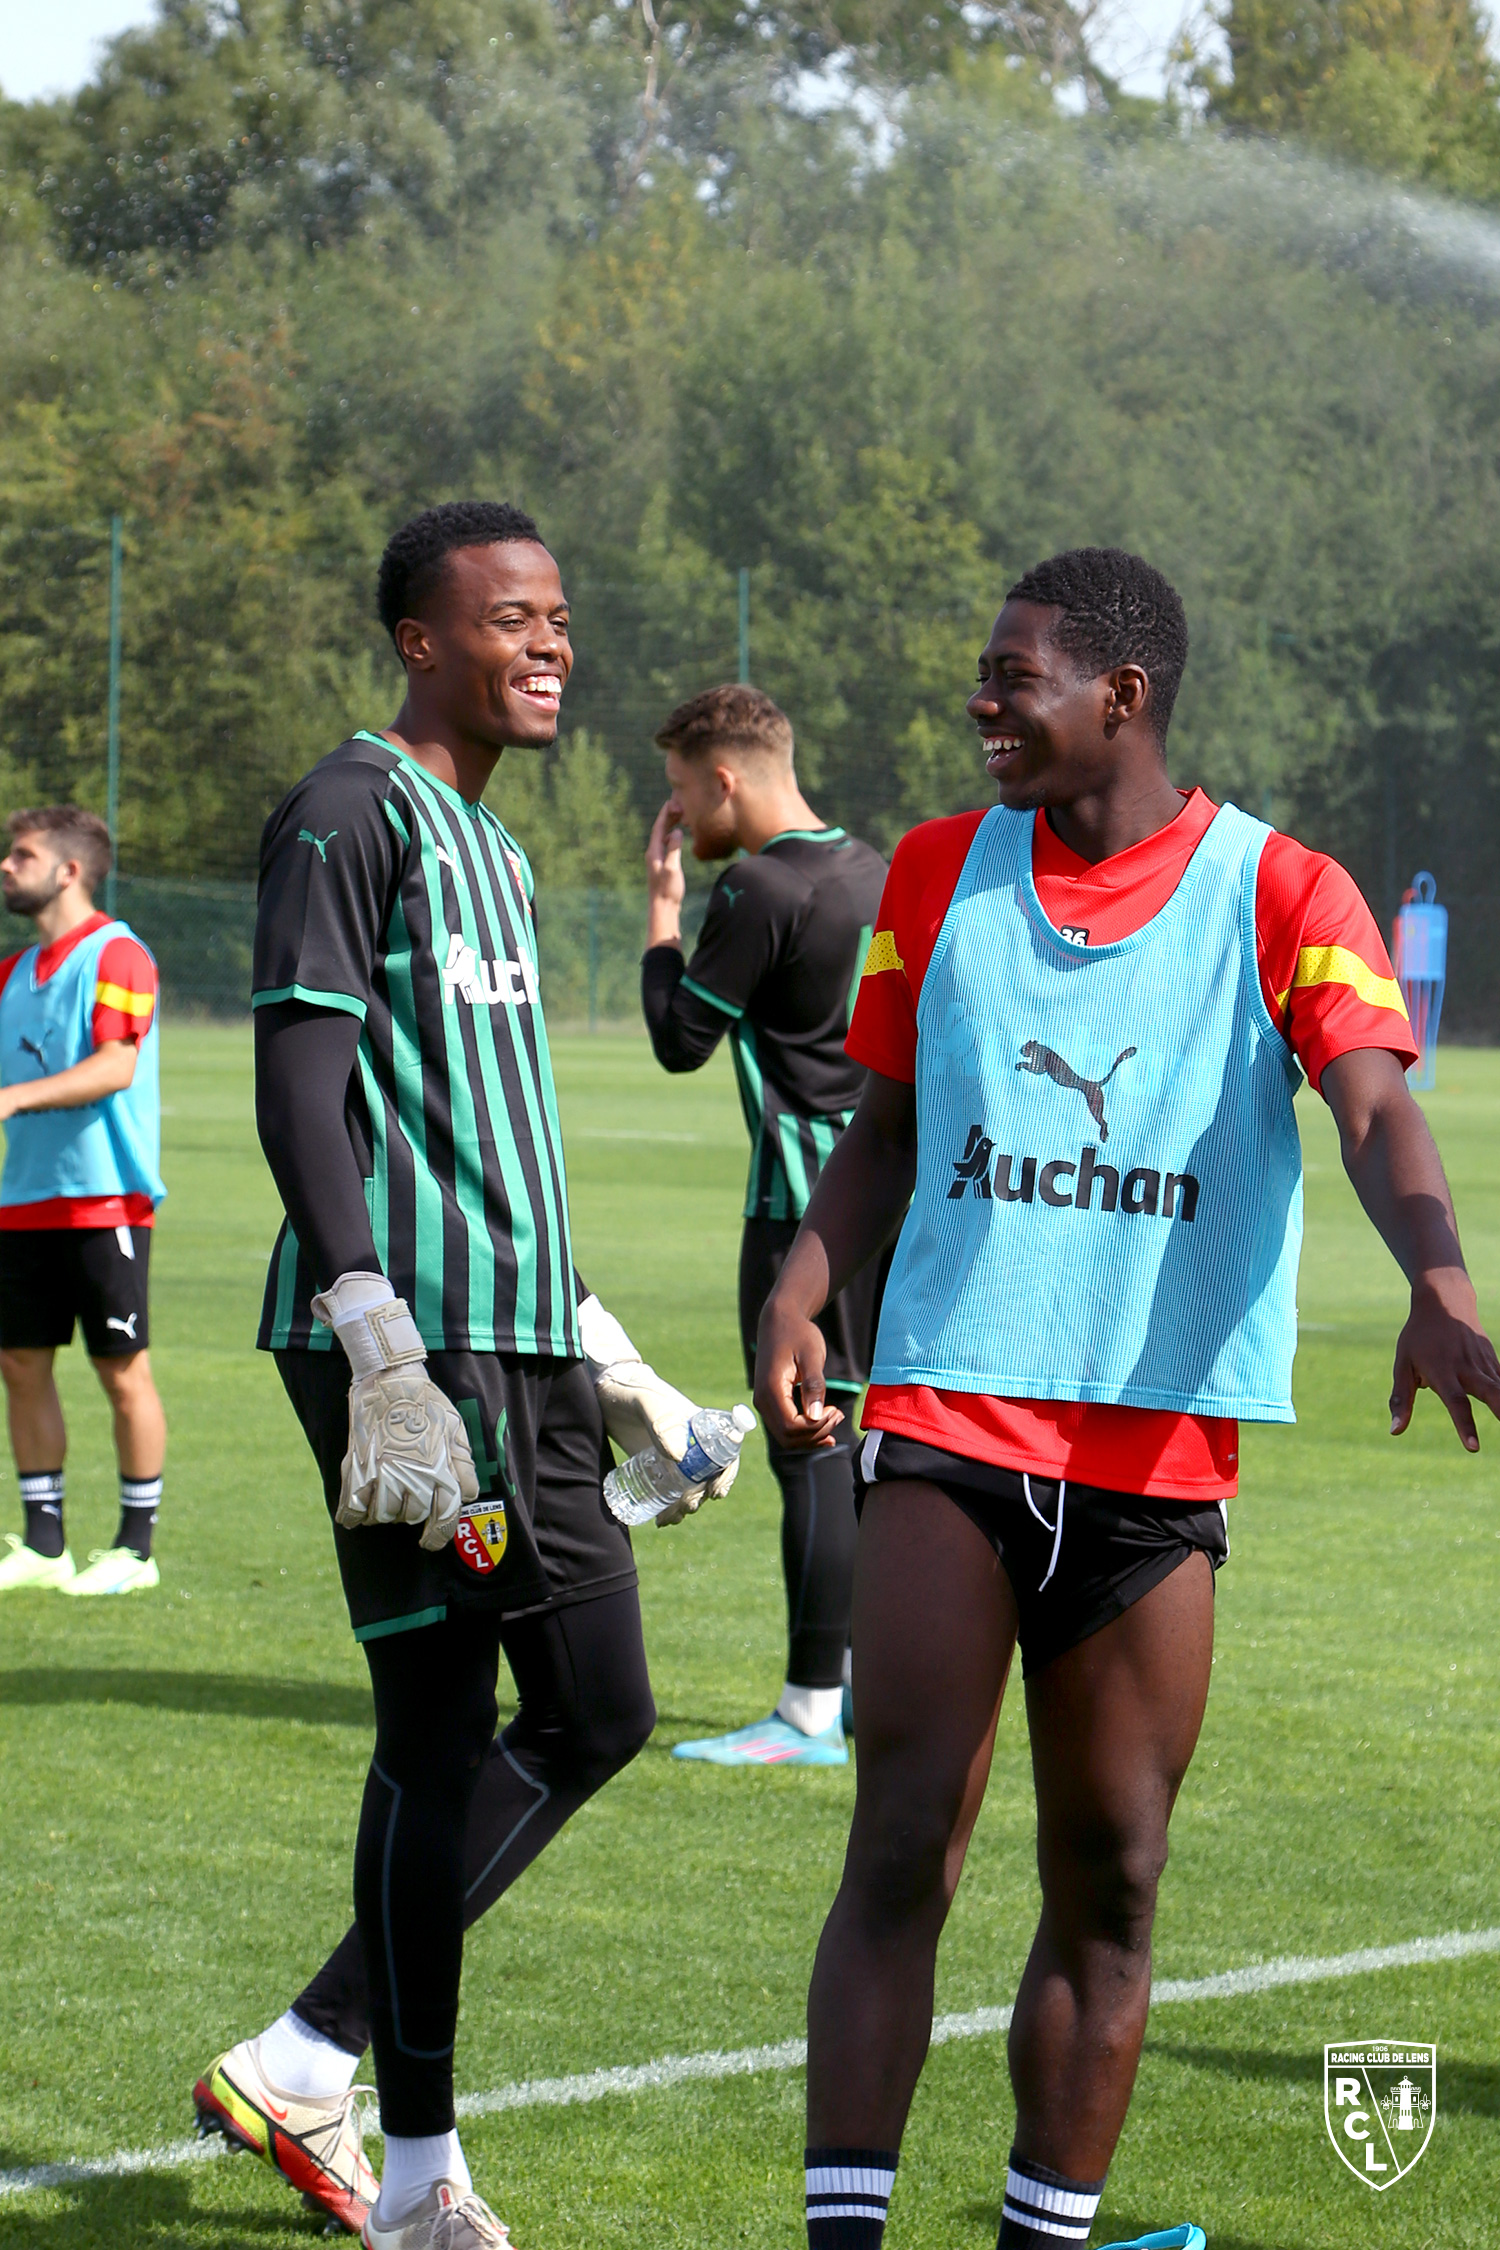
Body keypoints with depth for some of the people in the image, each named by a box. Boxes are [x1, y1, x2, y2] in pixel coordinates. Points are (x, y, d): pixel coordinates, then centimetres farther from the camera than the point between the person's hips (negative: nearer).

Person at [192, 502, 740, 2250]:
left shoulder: (494, 850, 21)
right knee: (439, 1728, -6)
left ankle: (304, 2066, 14)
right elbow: (298, 1088, -16)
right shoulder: (353, 815, -7)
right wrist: (379, 1346, -25)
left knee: (596, 1710, 8)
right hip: (404, 1344, -9)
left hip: (521, 1340, 9)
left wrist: (608, 1364, 28)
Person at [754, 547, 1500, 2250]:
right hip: (944, 1421, 1)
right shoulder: (938, 872, 10)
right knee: (901, 1854, -8)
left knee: (1108, 1888, 5)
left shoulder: (1280, 895, 0)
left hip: (1161, 1452, -1)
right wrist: (799, 1291, -2)